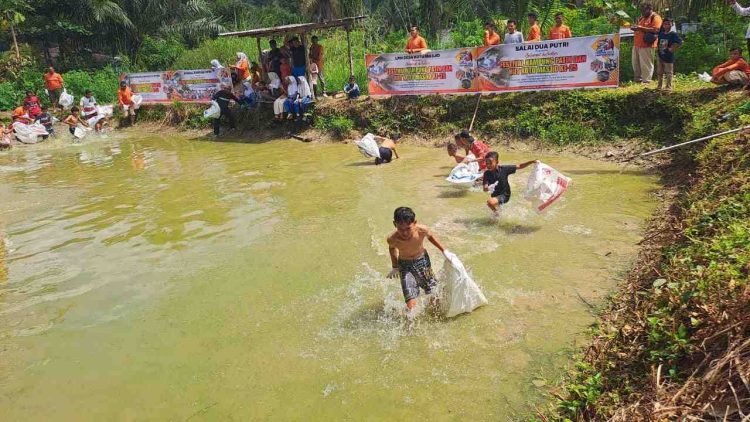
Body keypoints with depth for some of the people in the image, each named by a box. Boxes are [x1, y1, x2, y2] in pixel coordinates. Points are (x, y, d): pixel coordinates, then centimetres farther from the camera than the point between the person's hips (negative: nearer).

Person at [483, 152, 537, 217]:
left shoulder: (504, 169, -20)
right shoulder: (487, 173, -14)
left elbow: (519, 166, -14)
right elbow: (484, 188, -18)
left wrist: (532, 162, -24)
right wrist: (486, 188, -43)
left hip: (505, 195, -5)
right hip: (495, 195, 5)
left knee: (490, 202, -31)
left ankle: (497, 212, 0)